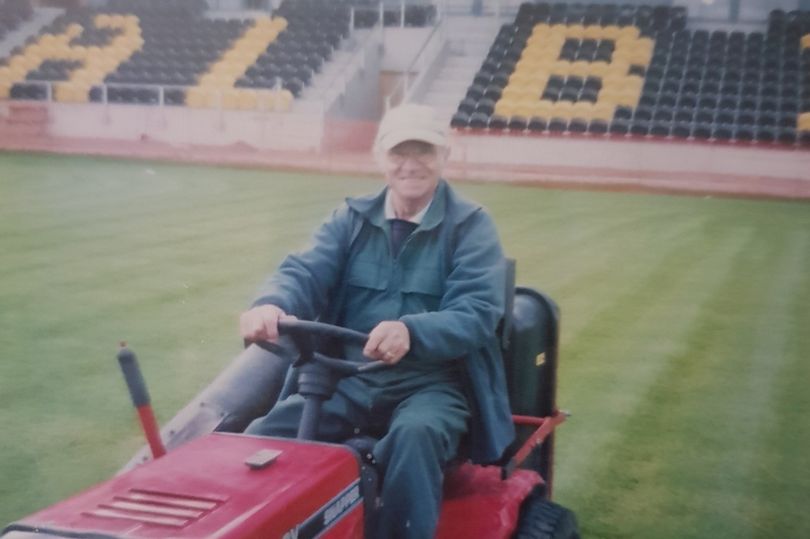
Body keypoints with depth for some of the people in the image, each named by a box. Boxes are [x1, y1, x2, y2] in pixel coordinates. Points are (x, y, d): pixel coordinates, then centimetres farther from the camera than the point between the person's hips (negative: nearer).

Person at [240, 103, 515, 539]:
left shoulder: (470, 227, 1)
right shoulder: (351, 219, 12)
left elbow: (476, 313, -13)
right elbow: (306, 271, -5)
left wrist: (412, 332, -36)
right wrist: (271, 305, -30)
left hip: (432, 383, -3)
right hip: (349, 379, 3)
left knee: (414, 436, -37)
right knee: (264, 435, -22)